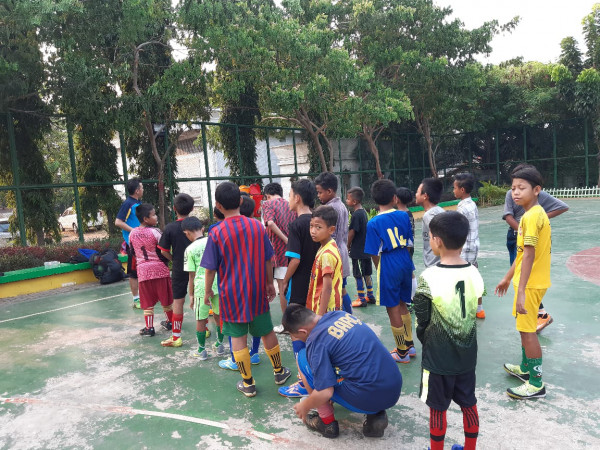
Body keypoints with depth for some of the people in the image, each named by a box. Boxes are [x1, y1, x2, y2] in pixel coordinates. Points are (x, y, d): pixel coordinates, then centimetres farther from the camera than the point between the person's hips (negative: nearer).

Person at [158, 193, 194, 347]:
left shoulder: (170, 228, -10)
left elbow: (164, 251, -7)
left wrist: (174, 260, 10)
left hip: (178, 270, -2)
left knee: (178, 301, 4)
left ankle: (176, 337, 8)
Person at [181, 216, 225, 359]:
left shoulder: (190, 249, -6)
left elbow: (192, 275, -3)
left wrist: (191, 294, 6)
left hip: (201, 287, -4)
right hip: (218, 284, 4)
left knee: (201, 319, 10)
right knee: (218, 315, 18)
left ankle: (202, 350, 21)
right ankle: (220, 345, 31)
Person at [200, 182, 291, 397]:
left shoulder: (216, 233, -13)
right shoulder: (257, 226, -5)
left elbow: (210, 268, -9)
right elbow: (268, 259, 2)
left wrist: (208, 290, 6)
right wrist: (269, 283, 15)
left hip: (231, 293, -3)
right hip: (257, 290, 3)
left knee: (238, 337, 9)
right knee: (267, 332, 17)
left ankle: (248, 383, 18)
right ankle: (279, 372, 33)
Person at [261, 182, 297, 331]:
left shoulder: (267, 204, -4)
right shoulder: (290, 205, 12)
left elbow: (270, 223, -23)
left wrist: (286, 240, -20)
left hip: (279, 251, -5)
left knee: (283, 289, 3)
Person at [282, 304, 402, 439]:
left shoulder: (316, 341, -13)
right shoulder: (341, 314, 10)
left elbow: (325, 393, -13)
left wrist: (304, 407, 7)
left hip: (368, 398, -7)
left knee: (303, 359, 4)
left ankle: (327, 422, 13)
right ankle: (376, 415, 16)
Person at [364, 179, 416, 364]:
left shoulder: (373, 223, -13)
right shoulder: (404, 216, -2)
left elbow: (375, 254, -11)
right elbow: (408, 244, 4)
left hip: (388, 266, -5)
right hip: (405, 262, 5)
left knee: (393, 310, 9)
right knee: (402, 305, 22)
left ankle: (402, 352, 23)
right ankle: (410, 345, 35)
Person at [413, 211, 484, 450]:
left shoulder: (429, 277, -22)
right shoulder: (475, 273, -6)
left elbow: (421, 322, -12)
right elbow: (473, 313, 3)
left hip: (438, 356, -5)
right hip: (467, 354, 5)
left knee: (437, 408, 13)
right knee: (469, 405, 20)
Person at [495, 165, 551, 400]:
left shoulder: (531, 216, -21)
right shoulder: (535, 213, 10)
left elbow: (529, 255, -26)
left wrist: (521, 291, -28)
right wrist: (507, 278, 21)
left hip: (531, 283, -10)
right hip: (531, 281, 10)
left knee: (528, 330, -1)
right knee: (524, 326, 22)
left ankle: (536, 383, 12)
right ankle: (526, 368, 38)